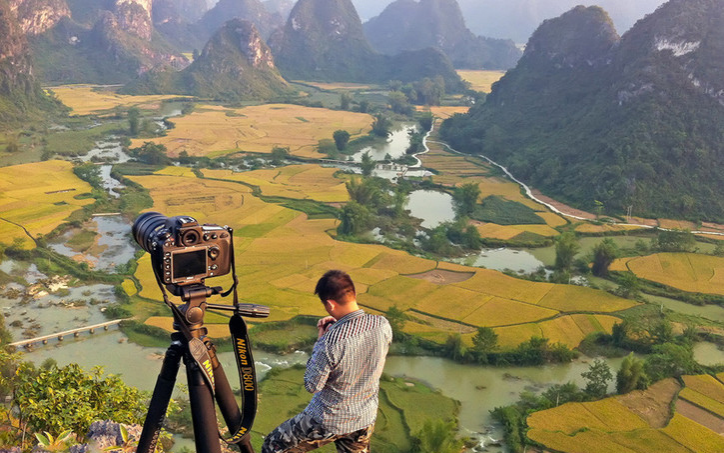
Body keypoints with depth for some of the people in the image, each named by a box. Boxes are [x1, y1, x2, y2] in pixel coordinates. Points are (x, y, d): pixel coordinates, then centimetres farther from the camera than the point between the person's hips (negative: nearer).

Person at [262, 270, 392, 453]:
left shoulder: (331, 341, -32)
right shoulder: (383, 325, -14)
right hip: (365, 419, 5)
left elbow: (312, 386, -18)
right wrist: (339, 326, -2)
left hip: (329, 422, -5)